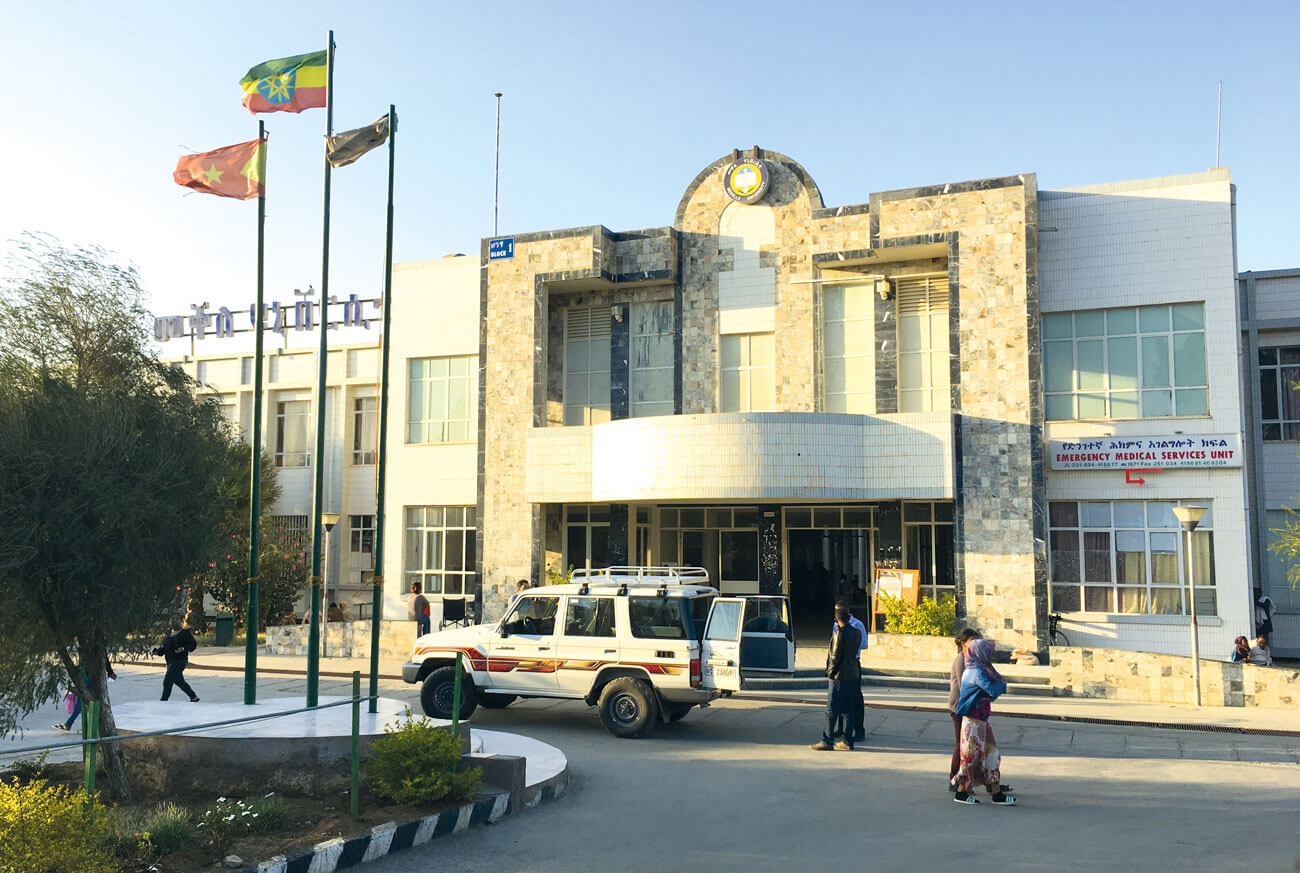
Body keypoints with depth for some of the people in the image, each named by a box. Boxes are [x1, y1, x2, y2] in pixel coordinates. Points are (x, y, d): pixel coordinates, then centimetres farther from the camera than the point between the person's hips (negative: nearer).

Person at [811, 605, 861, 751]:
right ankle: (847, 741, 13)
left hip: (839, 676, -7)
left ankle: (827, 740, -1)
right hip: (853, 676, 7)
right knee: (848, 710, 11)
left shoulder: (839, 633, -15)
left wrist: (830, 672, -6)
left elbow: (835, 656, -16)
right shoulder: (856, 632, 7)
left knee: (832, 710, -3)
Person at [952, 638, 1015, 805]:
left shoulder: (975, 670, 13)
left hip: (981, 721, 10)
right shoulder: (977, 672, -18)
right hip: (973, 721, -10)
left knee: (992, 755, 10)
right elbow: (993, 691, -26)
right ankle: (960, 793, 10)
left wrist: (998, 687, -2)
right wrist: (1002, 686, -6)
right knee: (971, 757, -1)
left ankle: (996, 793, 14)